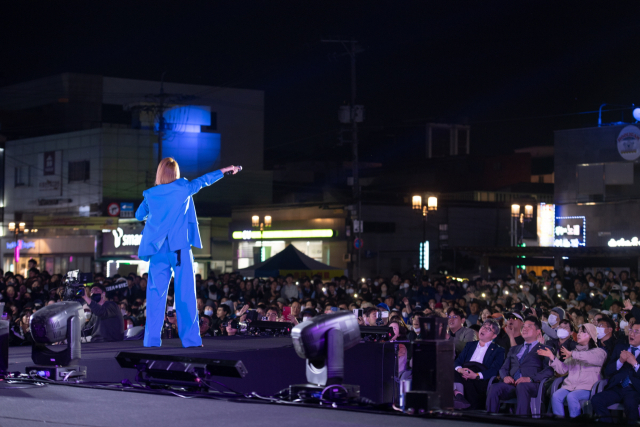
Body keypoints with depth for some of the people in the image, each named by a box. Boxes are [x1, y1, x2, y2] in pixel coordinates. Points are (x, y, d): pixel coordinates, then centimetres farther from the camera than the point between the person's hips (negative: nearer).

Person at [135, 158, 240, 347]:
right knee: (185, 294, -2)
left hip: (158, 250, 2)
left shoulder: (150, 194, 6)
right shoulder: (182, 188, -1)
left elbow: (139, 215, 19)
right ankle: (191, 339, -5)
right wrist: (224, 170, 27)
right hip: (180, 248, -2)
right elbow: (202, 181, 13)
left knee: (156, 295, 4)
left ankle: (152, 340, -1)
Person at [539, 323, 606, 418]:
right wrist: (552, 357, 10)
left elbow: (592, 357, -18)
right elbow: (562, 369, 23)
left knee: (571, 396, -35)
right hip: (570, 385, 5)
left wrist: (572, 354, -20)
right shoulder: (575, 351, 28)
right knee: (556, 396, -26)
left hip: (587, 388, -5)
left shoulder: (598, 352, 9)